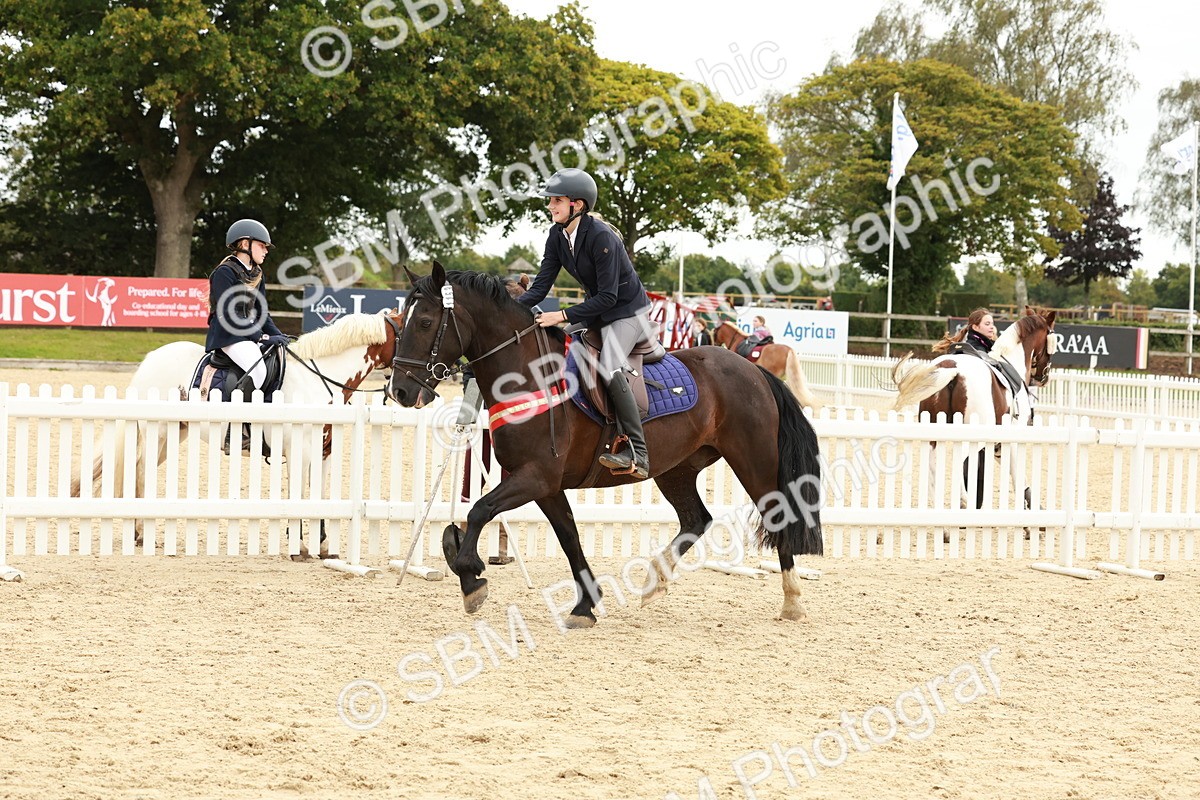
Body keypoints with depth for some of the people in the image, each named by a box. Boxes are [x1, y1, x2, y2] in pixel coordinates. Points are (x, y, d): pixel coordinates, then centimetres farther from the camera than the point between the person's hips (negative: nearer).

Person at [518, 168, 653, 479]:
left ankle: (637, 453, -30)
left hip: (628, 313, -9)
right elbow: (540, 287, -3)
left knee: (608, 367, -30)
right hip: (597, 311, 9)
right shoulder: (557, 236, -2)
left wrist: (564, 316, -32)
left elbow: (607, 297, -27)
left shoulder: (601, 237, -26)